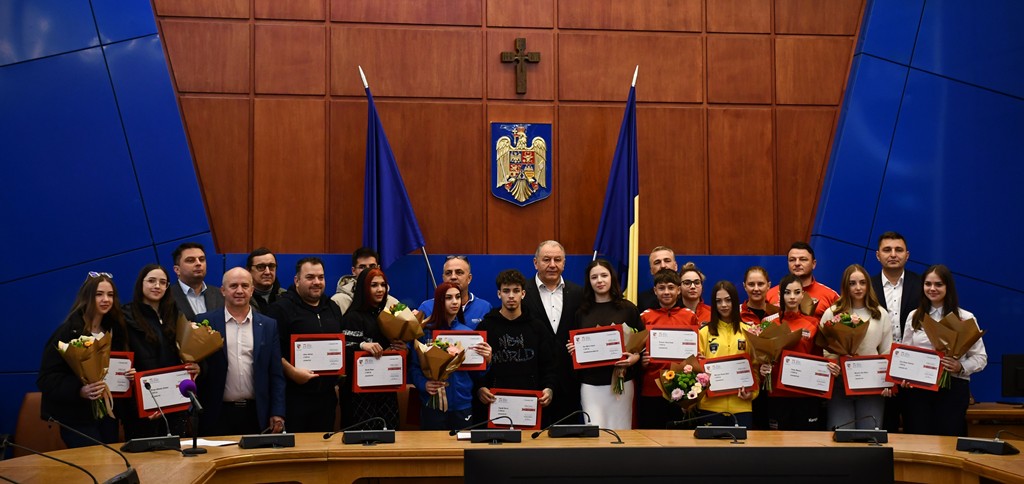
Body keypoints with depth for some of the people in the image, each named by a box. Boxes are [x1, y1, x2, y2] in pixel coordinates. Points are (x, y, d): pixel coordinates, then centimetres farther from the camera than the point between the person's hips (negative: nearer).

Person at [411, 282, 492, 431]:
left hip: (462, 403, 2)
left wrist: (486, 360, -12)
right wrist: (424, 384, -18)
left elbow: (475, 373, 7)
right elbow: (414, 366, -1)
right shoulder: (426, 332, -2)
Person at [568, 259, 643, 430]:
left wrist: (636, 357, -13)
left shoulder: (627, 308, 3)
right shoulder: (582, 312, 9)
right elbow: (575, 345, 17)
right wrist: (573, 349, -5)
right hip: (590, 383, 1)